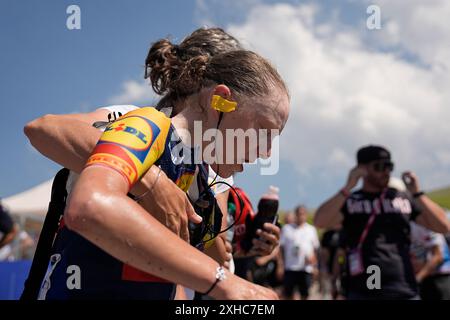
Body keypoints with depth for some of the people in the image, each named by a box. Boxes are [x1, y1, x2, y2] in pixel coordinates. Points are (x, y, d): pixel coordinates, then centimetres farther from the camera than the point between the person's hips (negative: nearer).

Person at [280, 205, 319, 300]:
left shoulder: (311, 229, 9)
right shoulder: (286, 228, 3)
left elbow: (315, 248, 12)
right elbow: (281, 247, 4)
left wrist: (313, 258, -6)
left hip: (306, 268, 1)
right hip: (290, 267, -1)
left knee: (304, 294, 4)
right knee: (288, 293, 4)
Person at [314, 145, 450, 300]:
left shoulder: (404, 200, 13)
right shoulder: (348, 201, 5)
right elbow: (320, 222, -14)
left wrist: (417, 193, -4)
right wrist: (348, 187, -17)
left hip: (405, 292, 3)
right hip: (362, 293, -2)